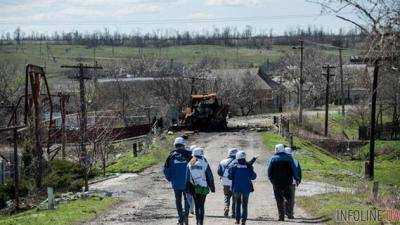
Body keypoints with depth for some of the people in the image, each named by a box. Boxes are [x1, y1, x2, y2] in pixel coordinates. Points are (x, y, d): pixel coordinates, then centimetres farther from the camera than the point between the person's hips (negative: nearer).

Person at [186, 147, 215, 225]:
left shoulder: (190, 165, 3)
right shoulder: (204, 163, -9)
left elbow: (188, 178, 5)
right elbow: (210, 177, -6)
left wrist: (188, 189, 11)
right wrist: (212, 187, 3)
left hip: (194, 188, 3)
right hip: (203, 187, -3)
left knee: (197, 205, 15)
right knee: (201, 205, -1)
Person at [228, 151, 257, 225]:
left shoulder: (234, 167, -9)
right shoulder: (249, 167, -9)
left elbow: (230, 177, -2)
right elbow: (253, 177, 0)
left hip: (236, 189, 1)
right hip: (246, 189, -1)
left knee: (237, 204, 15)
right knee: (244, 204, 6)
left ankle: (237, 219, 14)